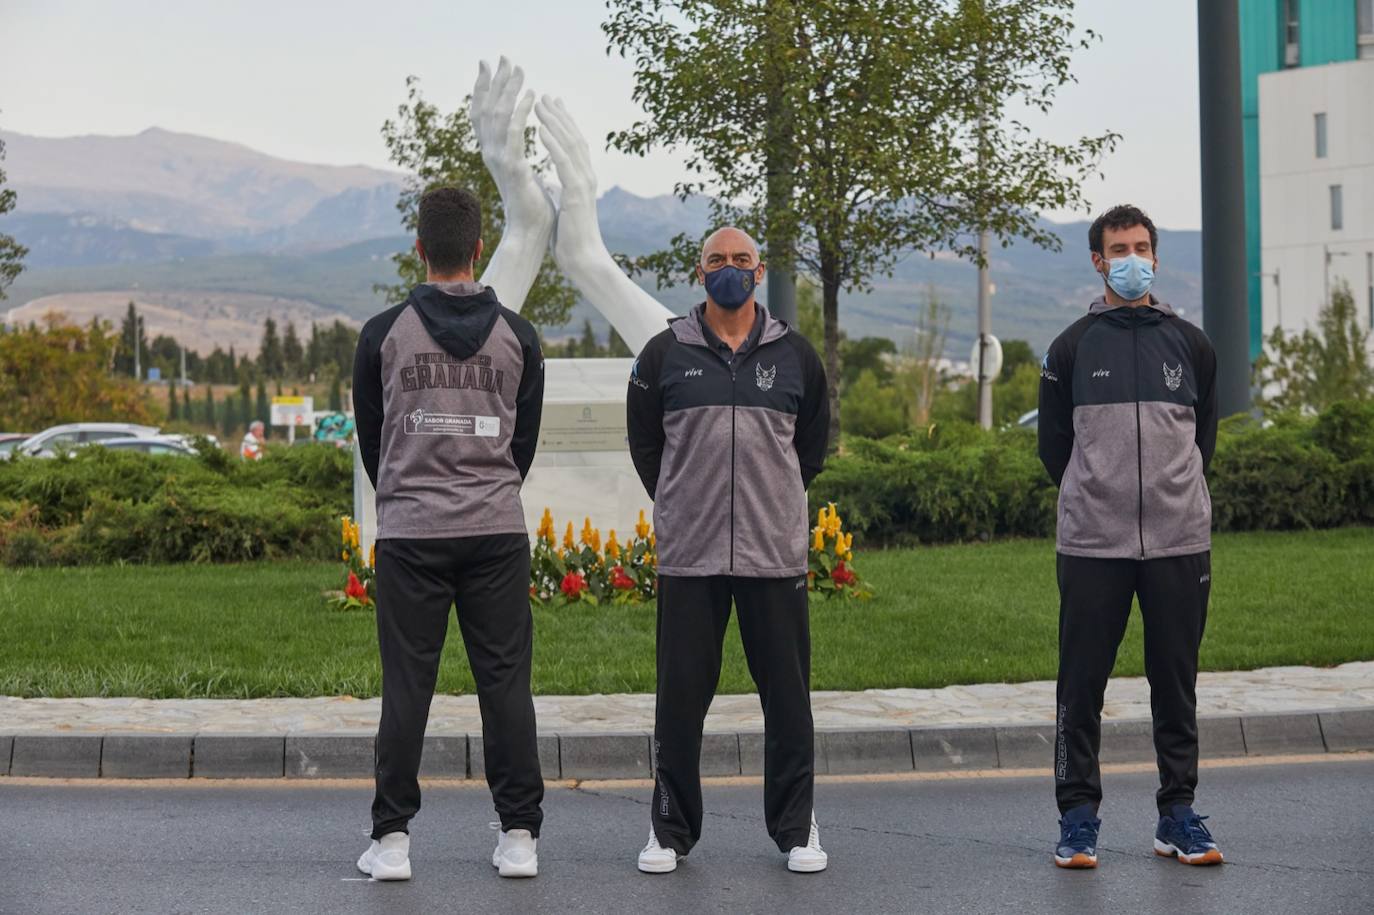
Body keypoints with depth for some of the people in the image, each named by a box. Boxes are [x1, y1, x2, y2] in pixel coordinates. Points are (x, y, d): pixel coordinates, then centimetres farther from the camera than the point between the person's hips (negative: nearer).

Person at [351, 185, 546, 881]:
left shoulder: (384, 334, -2)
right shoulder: (517, 336, 3)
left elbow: (370, 435, 9)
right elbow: (526, 439, 11)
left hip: (410, 534, -1)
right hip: (497, 533, 1)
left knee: (406, 687, 2)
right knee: (505, 684, 4)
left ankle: (391, 840, 4)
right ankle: (519, 837, 6)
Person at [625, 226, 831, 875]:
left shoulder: (795, 356, 8)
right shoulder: (665, 354, 4)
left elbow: (811, 445, 18)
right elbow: (644, 441, 13)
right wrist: (681, 507, 12)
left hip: (775, 553, 1)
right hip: (688, 554, -1)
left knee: (787, 696, 4)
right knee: (681, 697, 3)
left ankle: (796, 828, 16)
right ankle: (670, 829, 14)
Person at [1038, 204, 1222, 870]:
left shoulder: (1190, 345, 9)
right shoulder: (1072, 348, 4)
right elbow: (1054, 443, 11)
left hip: (1180, 540, 2)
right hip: (1091, 542, -1)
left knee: (1176, 682, 6)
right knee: (1082, 683, 1)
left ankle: (1178, 814, 15)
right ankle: (1078, 816, 9)